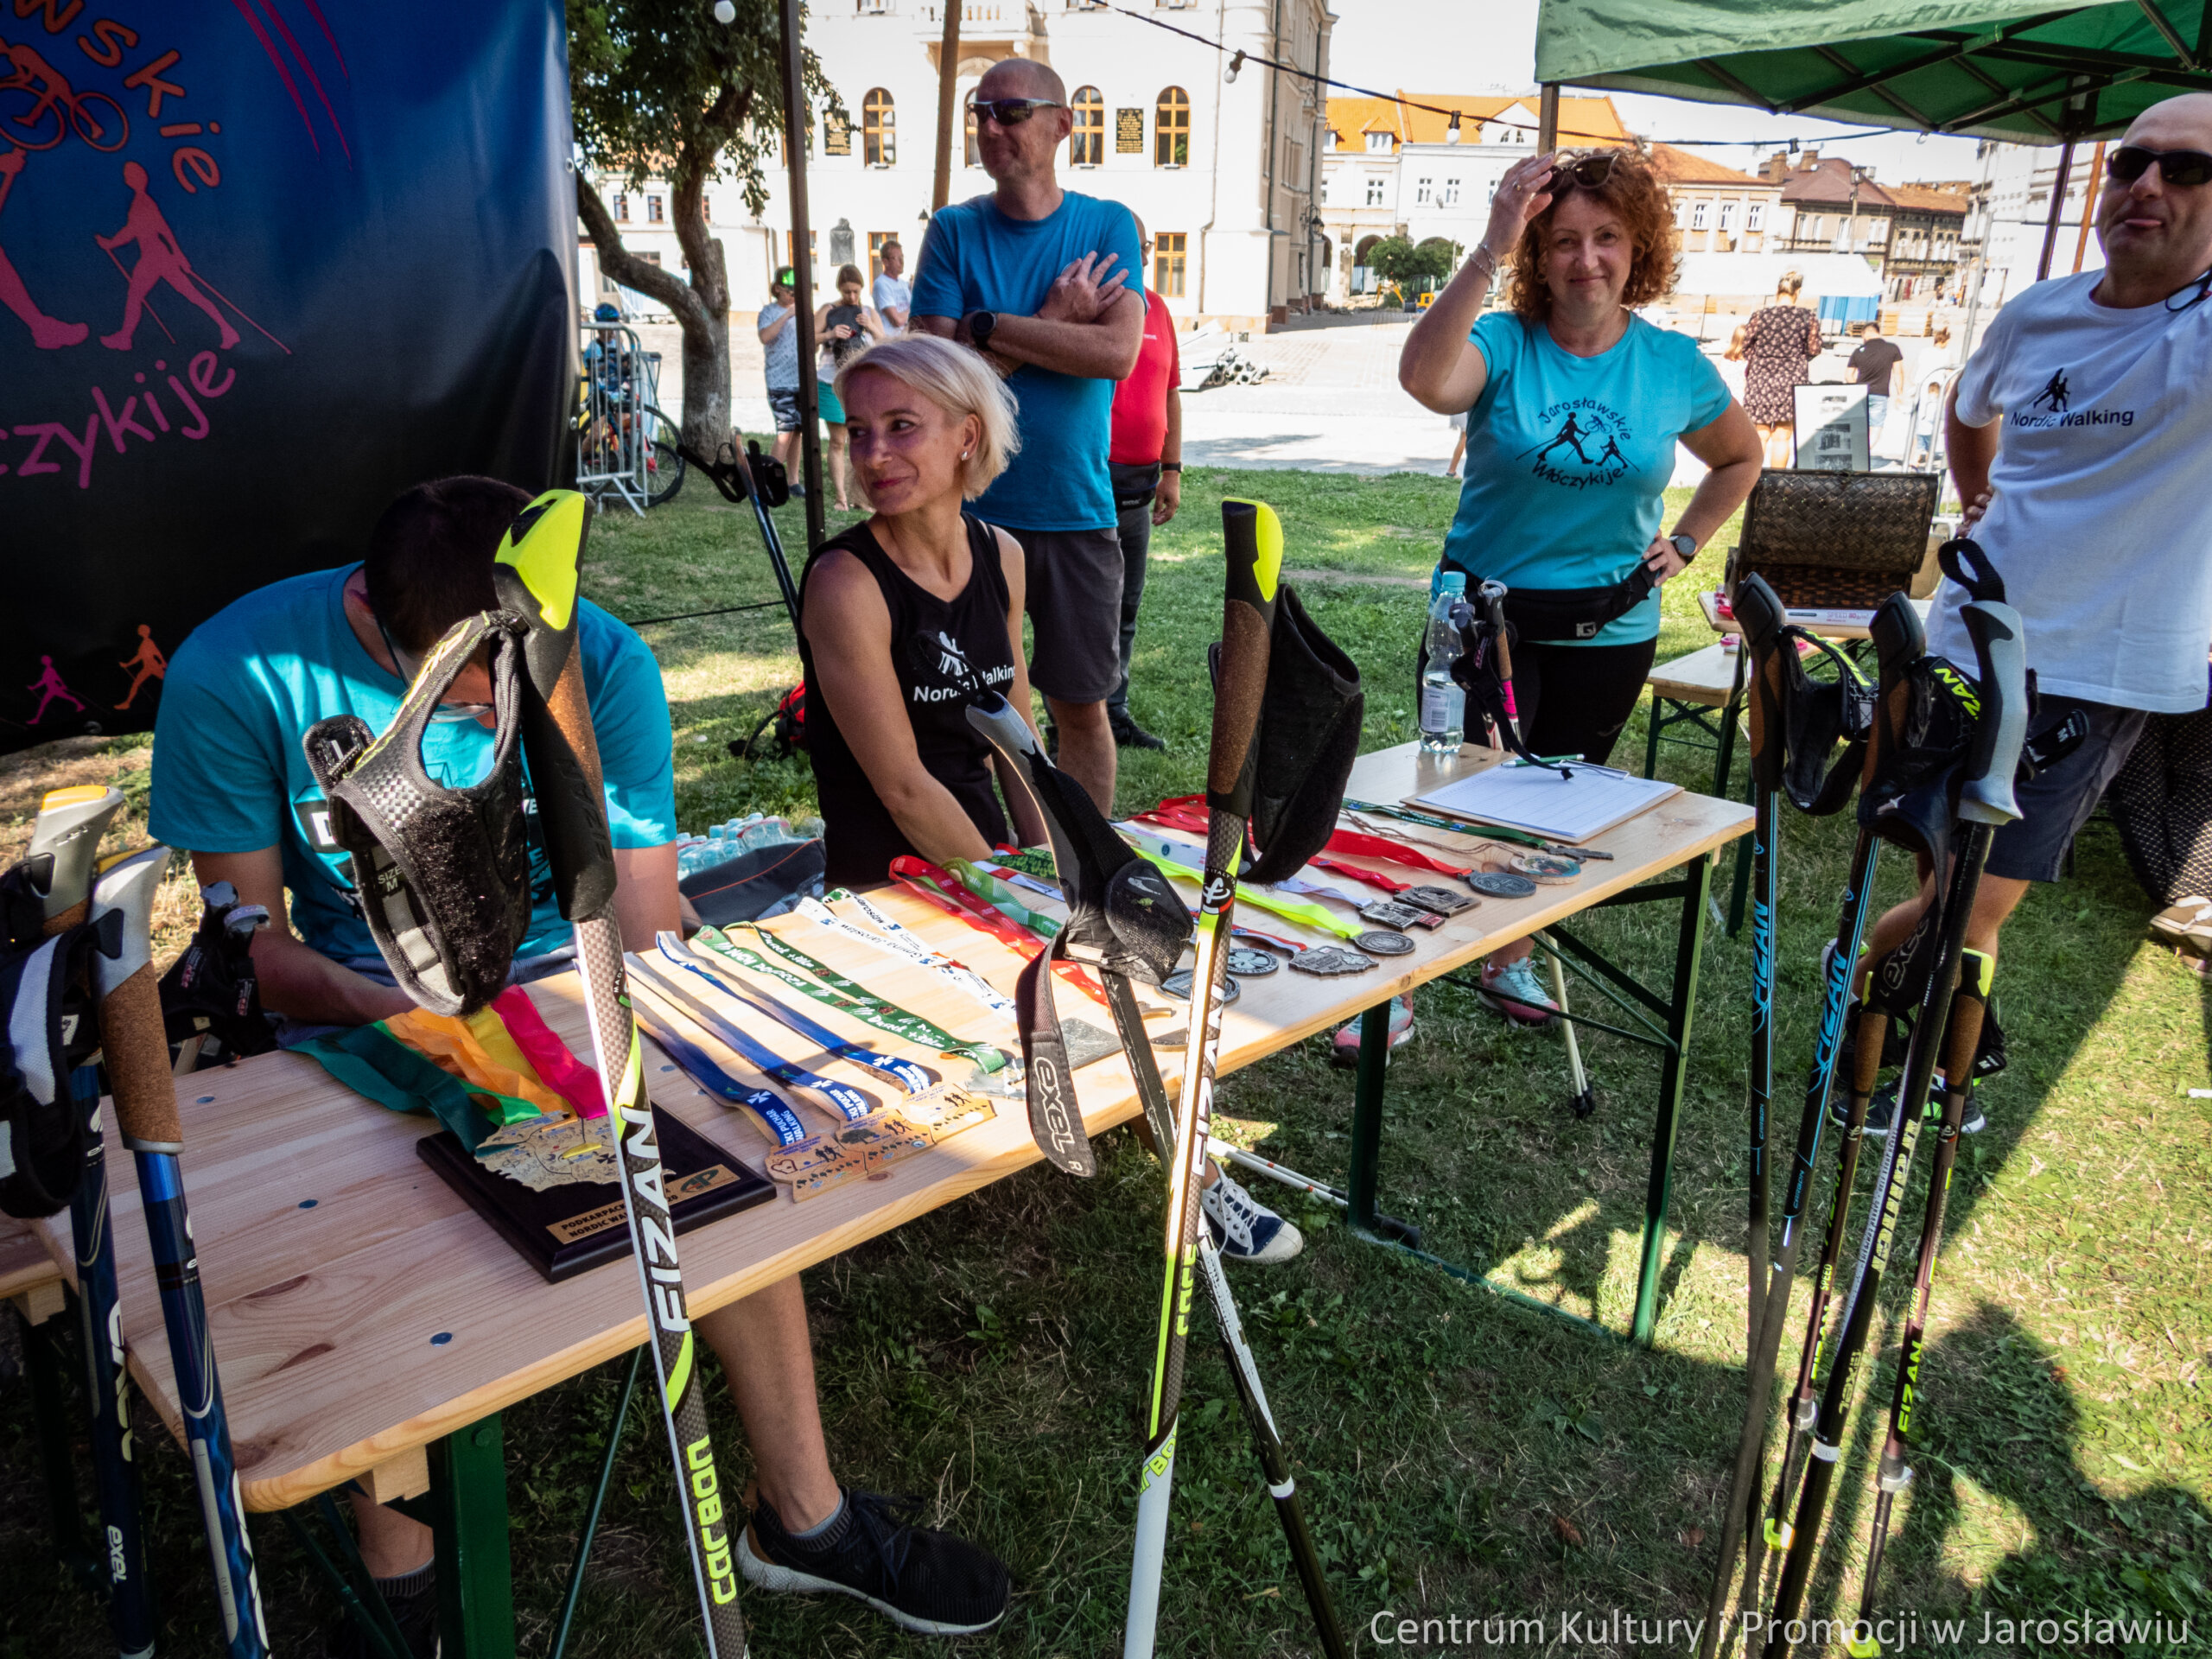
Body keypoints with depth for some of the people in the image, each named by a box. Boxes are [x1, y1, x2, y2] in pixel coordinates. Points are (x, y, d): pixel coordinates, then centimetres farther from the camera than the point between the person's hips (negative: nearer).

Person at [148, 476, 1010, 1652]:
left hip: (562, 973, 1)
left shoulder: (603, 667, -16)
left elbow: (646, 939, -13)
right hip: (359, 998, -1)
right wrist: (402, 1017, -29)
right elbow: (246, 931, -11)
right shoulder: (232, 676, -17)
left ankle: (803, 1517, 0)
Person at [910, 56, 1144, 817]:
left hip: (1076, 511, 0)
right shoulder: (953, 231, 3)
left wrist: (988, 326, -13)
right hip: (969, 507, 0)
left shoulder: (1109, 226, 3)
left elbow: (1116, 353, -13)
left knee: (1081, 704, 8)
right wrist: (1052, 325, -11)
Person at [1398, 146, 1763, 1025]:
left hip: (1611, 630, 3)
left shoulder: (1675, 365, 0)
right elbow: (1425, 378, -34)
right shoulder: (1504, 343, -9)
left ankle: (1512, 957, 37)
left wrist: (1685, 541, 6)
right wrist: (1490, 251, -38)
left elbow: (1741, 459, 19)